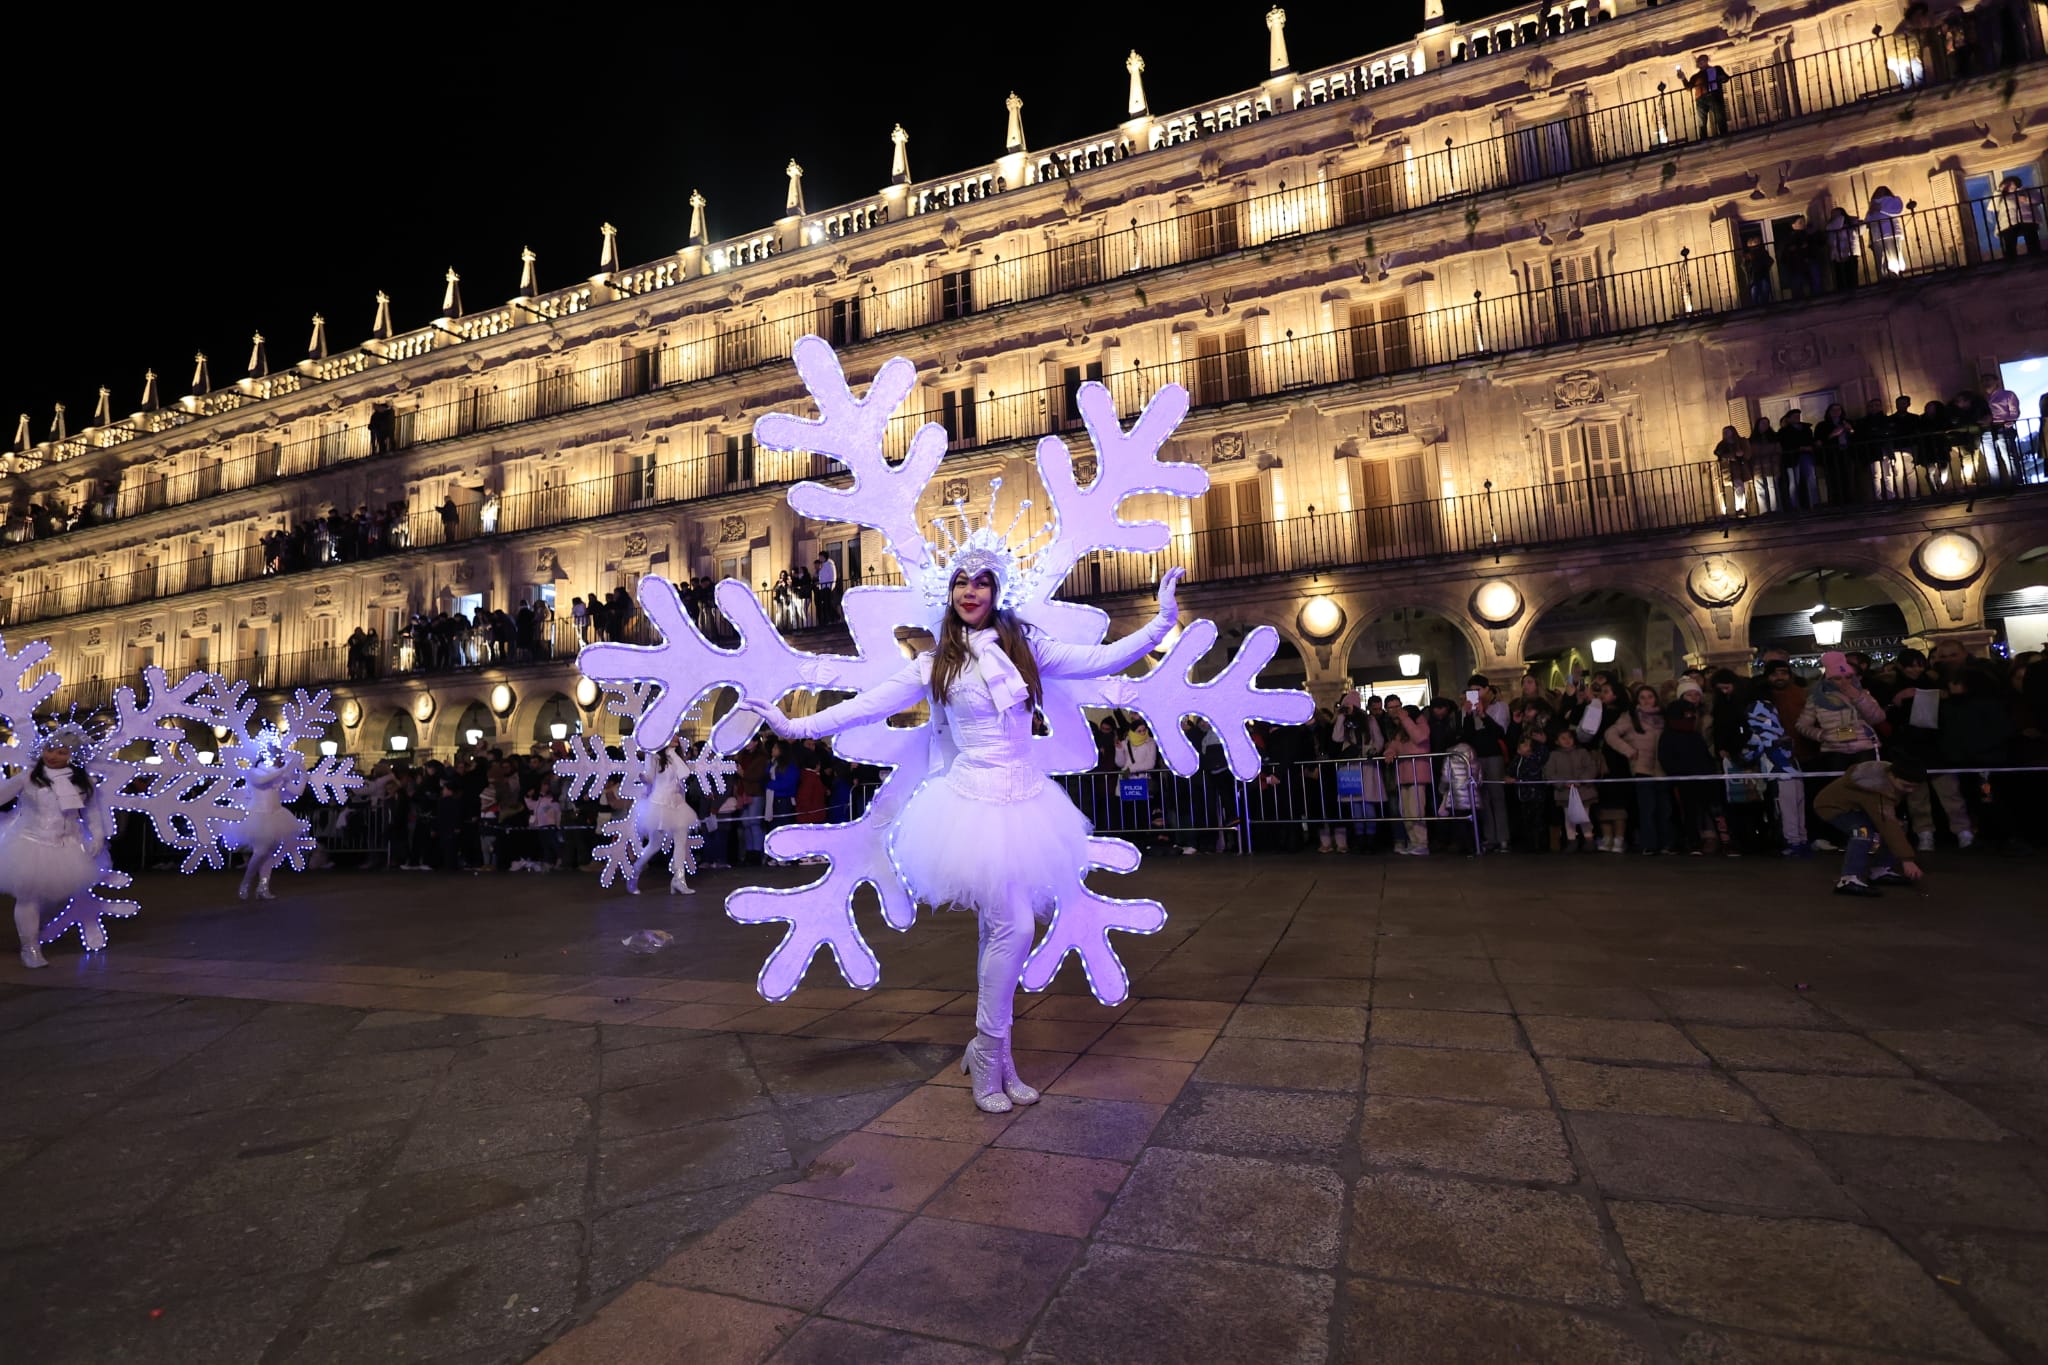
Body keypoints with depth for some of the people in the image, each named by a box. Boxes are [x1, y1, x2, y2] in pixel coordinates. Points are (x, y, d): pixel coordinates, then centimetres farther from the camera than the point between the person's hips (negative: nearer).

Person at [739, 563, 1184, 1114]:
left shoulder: (1027, 650, 6)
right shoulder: (934, 666, 1)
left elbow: (1103, 659, 5)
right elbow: (867, 705, 0)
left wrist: (1162, 620, 2)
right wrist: (796, 726, -5)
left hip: (1025, 800, 4)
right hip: (976, 803, -3)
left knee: (999, 929, 11)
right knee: (1013, 927, -10)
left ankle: (989, 1053, 25)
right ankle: (990, 1055, 9)